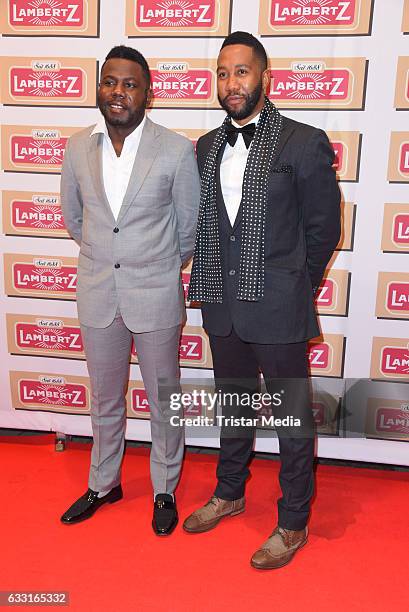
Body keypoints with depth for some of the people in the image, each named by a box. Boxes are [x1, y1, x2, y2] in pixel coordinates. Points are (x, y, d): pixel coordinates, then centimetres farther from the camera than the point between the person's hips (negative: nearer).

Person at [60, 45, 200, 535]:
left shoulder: (177, 151, -10)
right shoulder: (78, 147, 0)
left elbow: (189, 228, 0)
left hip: (156, 297, -3)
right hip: (97, 295, 3)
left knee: (163, 402, 12)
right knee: (104, 400, 19)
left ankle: (165, 490, 35)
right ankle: (103, 484, 41)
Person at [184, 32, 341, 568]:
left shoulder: (305, 143, -8)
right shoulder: (208, 146, 9)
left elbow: (324, 228, -4)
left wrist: (292, 288, 1)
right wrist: (215, 283, 10)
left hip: (279, 310, -5)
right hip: (222, 307, 6)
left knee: (293, 419, 9)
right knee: (233, 407, 21)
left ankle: (293, 523, 28)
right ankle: (230, 494, 43)